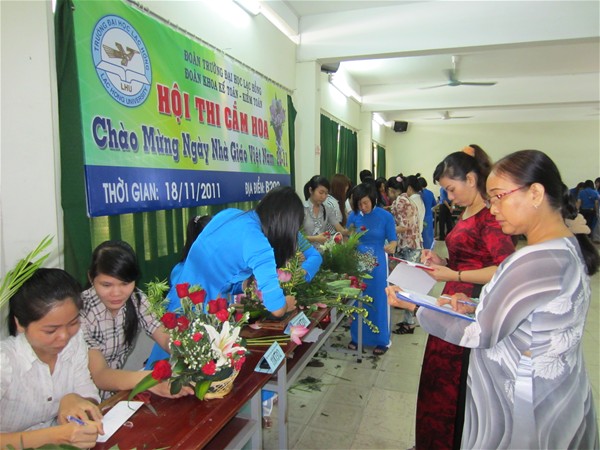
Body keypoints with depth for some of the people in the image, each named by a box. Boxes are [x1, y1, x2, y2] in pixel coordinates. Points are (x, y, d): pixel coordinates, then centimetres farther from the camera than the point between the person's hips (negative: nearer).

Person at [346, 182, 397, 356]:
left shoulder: (385, 216, -9)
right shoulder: (353, 216, -1)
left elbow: (393, 239, -7)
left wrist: (391, 246, -29)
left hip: (377, 263, -3)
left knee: (378, 301, 4)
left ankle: (381, 340, 18)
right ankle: (357, 337, 26)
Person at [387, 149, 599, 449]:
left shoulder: (536, 262, -30)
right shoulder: (568, 248, 1)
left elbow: (480, 336, -22)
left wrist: (414, 306, -13)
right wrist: (478, 308, 1)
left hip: (522, 406, -9)